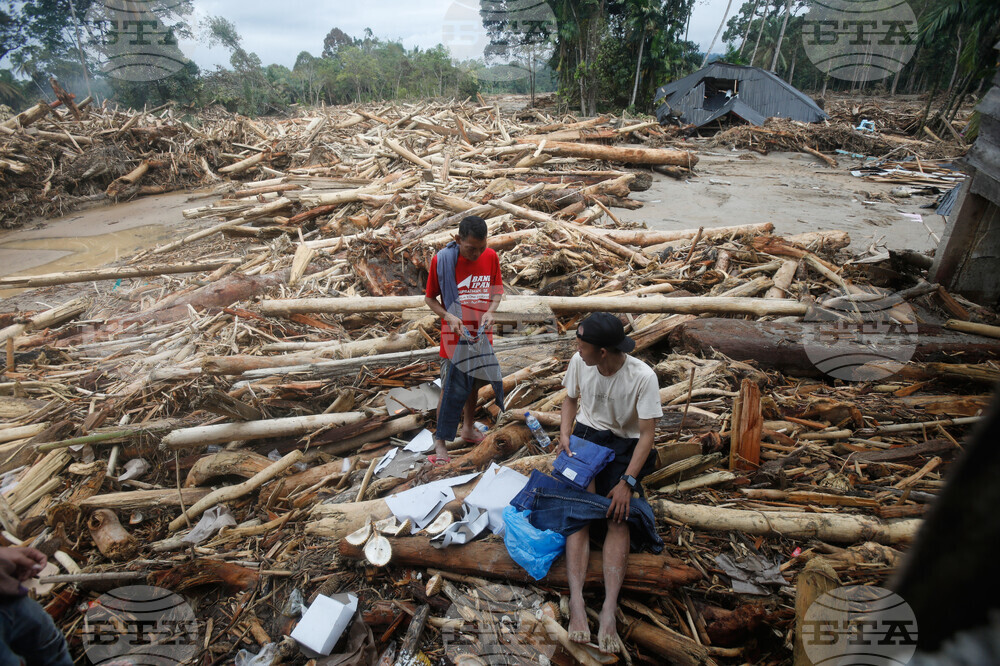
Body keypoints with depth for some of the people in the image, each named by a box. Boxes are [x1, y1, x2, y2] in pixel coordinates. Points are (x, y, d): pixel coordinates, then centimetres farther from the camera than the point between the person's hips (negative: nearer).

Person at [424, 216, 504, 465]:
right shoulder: (441, 260, -15)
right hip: (455, 335, -4)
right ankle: (440, 442, 16)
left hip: (482, 334, 4)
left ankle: (468, 428, 40)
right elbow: (429, 298, -6)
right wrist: (448, 317, -22)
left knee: (474, 384, 19)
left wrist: (490, 312, -13)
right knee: (451, 390, 1)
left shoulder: (491, 257, -5)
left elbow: (498, 289, 6)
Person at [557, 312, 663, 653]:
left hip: (624, 445, -1)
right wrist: (564, 433, -7)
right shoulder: (579, 362, -10)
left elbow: (646, 435, -17)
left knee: (618, 516, -20)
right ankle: (576, 602, -26)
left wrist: (627, 482, -23)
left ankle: (609, 611, -24)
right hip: (586, 435, 2)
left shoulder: (643, 377, -21)